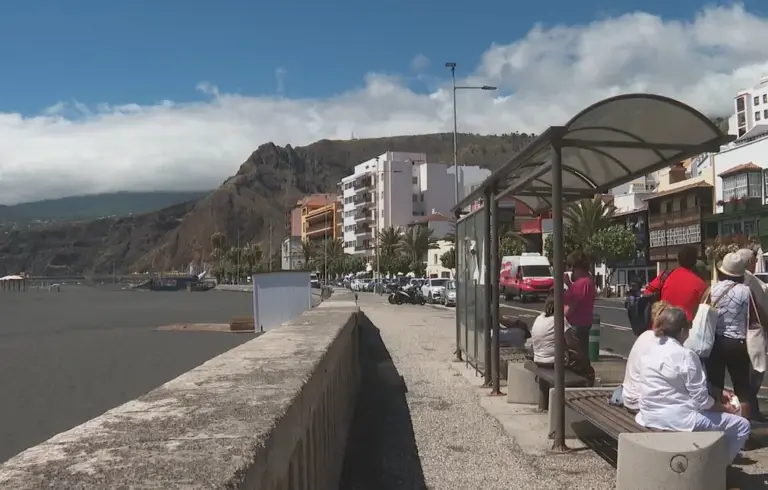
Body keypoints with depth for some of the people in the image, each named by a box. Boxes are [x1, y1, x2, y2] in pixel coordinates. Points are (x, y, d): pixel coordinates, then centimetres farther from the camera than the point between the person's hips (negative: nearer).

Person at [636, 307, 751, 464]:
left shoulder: (650, 353, 7)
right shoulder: (686, 356, -17)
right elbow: (701, 400, -15)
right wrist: (724, 408, 4)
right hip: (678, 419, -9)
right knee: (742, 425, 3)